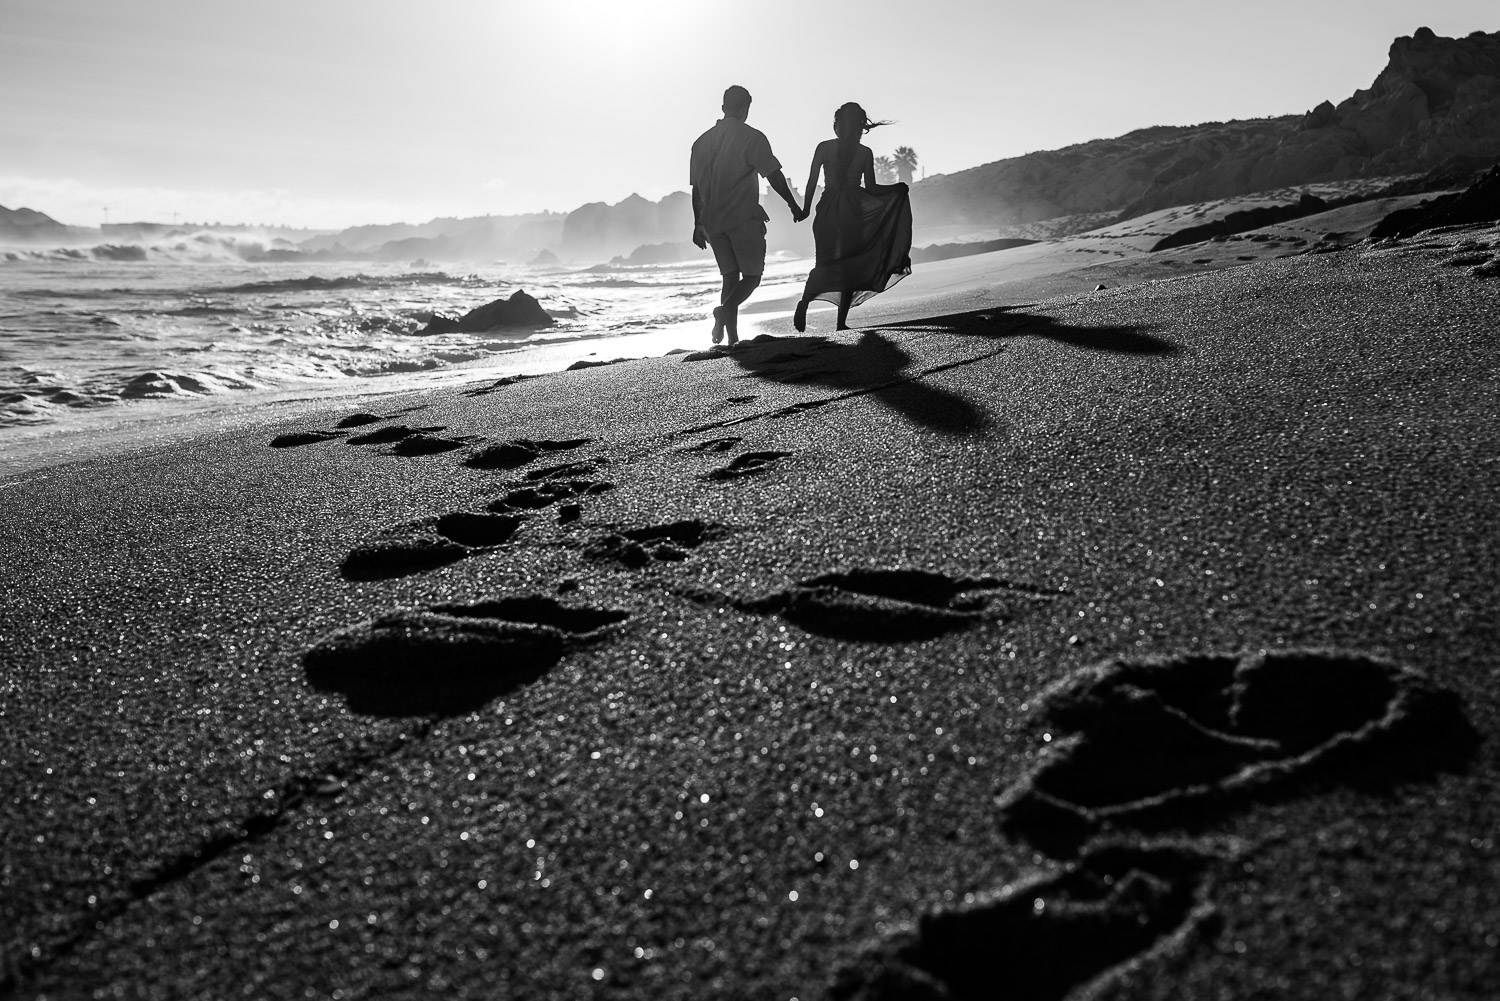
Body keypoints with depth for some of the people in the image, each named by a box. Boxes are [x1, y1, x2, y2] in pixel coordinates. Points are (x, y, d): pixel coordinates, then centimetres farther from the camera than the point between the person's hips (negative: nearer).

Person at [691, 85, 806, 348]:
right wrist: (794, 206, 0)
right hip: (744, 217, -5)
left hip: (712, 221, 5)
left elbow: (696, 187, 15)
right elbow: (774, 176, -9)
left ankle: (733, 337, 3)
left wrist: (698, 224, 19)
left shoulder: (702, 141, 13)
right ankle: (725, 310, -25)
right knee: (752, 274, 2)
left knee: (730, 277, 11)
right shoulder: (752, 138, -4)